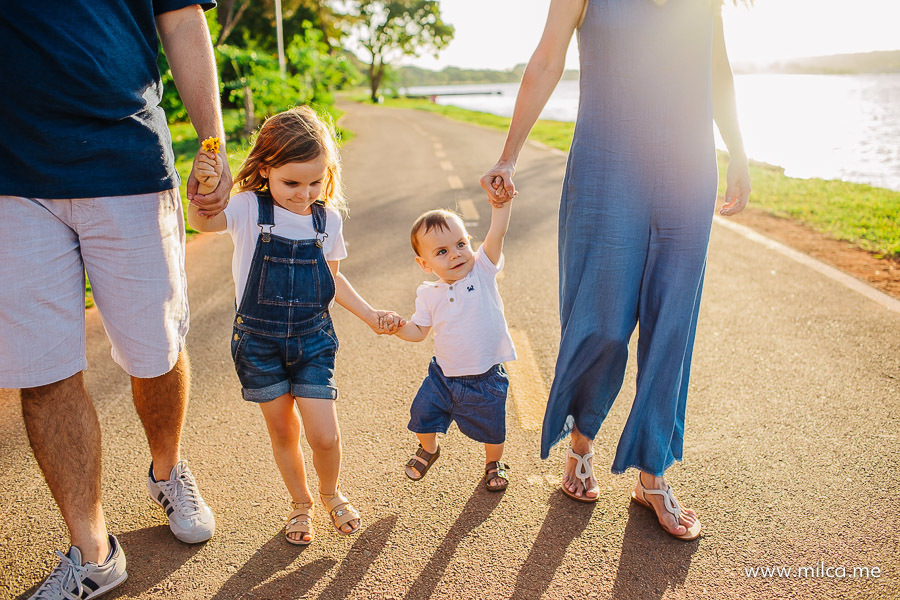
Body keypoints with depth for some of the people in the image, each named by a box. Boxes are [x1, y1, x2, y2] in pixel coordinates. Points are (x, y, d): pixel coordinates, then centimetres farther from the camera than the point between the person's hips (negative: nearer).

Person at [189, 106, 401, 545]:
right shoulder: (249, 208, -11)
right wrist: (205, 191, -52)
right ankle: (300, 502, 37)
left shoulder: (327, 218, -1)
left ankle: (330, 493, 30)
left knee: (325, 436, -1)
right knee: (283, 433, 11)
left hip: (312, 339, 1)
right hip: (259, 340, -1)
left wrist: (371, 315, 7)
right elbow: (203, 222, -31)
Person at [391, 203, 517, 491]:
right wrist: (397, 327, -17)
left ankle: (494, 462, 47)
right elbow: (419, 331, 4)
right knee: (422, 415, 10)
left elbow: (496, 233, -29)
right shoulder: (428, 295, -6)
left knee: (492, 428, 12)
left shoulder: (481, 271, -14)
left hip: (485, 378, -2)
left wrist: (501, 200, -45)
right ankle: (428, 449, 45)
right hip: (443, 373, 2)